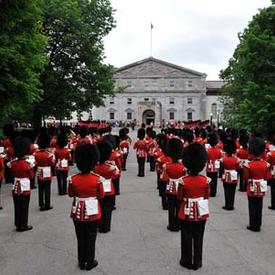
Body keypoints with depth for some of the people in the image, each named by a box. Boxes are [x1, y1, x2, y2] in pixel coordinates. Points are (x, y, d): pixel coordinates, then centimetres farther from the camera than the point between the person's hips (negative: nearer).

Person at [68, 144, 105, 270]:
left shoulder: (73, 179, -13)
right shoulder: (97, 179, -18)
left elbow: (71, 194, 2)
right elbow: (101, 196, -6)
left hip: (78, 212, 2)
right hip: (92, 212, -2)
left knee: (81, 238, 16)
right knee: (91, 238, 13)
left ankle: (82, 262, 28)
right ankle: (90, 262, 24)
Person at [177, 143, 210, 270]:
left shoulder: (184, 181, -18)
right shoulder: (205, 180, -10)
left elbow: (179, 198, -8)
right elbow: (206, 196, 1)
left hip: (187, 213, -2)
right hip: (201, 213, 3)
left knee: (187, 238, 12)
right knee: (198, 238, 14)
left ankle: (187, 261, 22)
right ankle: (197, 262, 24)